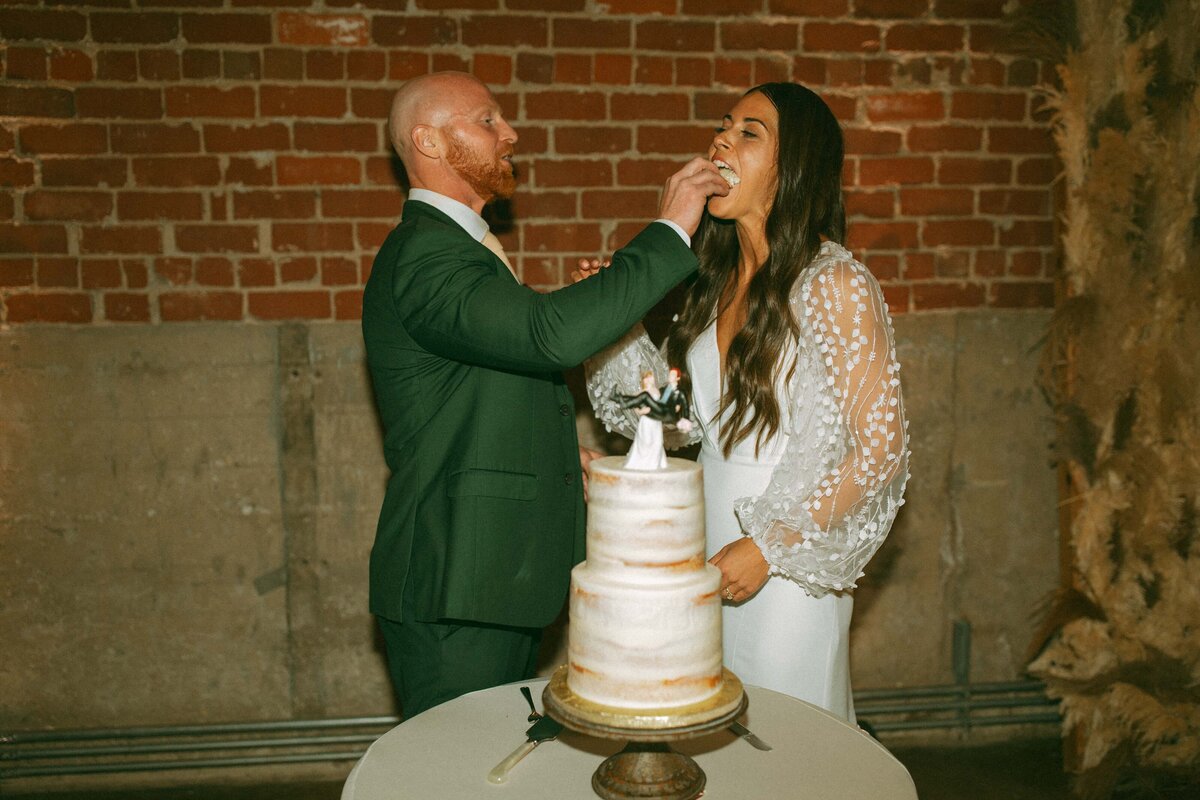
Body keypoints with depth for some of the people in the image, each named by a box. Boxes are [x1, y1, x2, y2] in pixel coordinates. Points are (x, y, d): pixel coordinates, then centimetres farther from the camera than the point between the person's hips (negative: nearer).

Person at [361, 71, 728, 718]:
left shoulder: (457, 248, 16)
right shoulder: (423, 257, -19)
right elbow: (554, 335, -35)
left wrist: (557, 452, 10)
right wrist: (670, 230, -26)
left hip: (498, 578, 10)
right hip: (452, 590, -10)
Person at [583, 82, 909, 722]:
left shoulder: (834, 285, -15)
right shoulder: (717, 280, 5)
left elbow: (881, 447, -15)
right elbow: (688, 422, 7)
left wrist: (768, 547, -15)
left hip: (786, 569, -6)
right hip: (706, 551, 6)